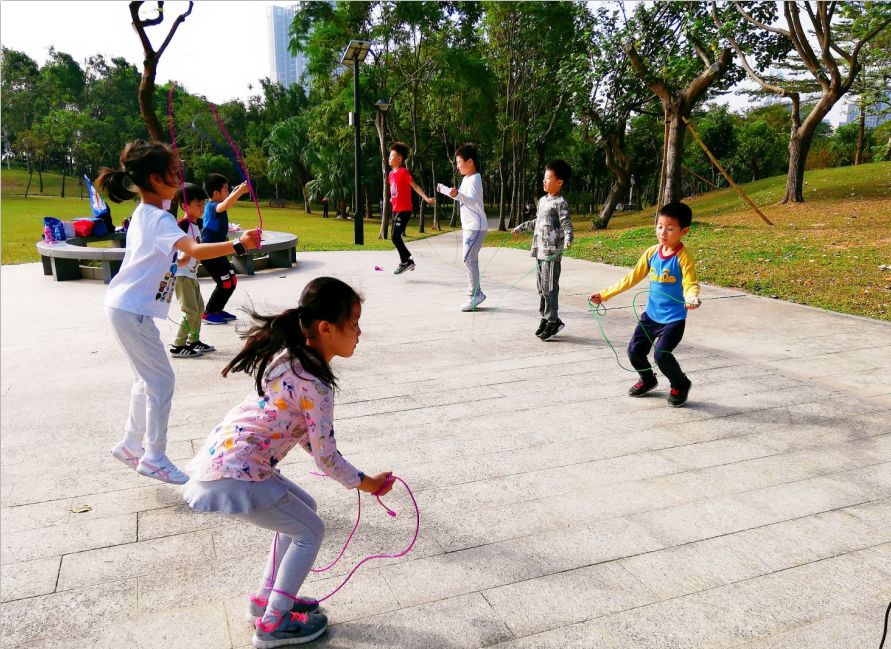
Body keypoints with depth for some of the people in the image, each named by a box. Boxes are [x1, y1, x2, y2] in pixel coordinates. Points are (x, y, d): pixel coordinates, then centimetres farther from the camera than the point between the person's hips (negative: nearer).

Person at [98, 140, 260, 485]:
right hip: (133, 311, -10)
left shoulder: (143, 213, 10)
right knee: (162, 380, -4)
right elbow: (195, 251, -39)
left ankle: (130, 445, 29)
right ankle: (154, 458, 5)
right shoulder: (160, 219, -20)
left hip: (126, 307, 10)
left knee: (148, 379, 18)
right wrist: (238, 245, -49)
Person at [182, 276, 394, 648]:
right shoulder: (315, 386, -21)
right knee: (310, 531, 7)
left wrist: (350, 475, 15)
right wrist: (365, 484, 3)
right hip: (235, 475, -9)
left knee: (302, 509, 23)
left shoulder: (289, 356, 6)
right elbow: (326, 457, -15)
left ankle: (266, 598, 34)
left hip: (221, 457, 9)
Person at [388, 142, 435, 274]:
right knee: (396, 237, 10)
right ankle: (408, 261, 21)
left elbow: (415, 186, -20)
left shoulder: (404, 172, -13)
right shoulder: (391, 173, 11)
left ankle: (405, 262, 2)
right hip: (395, 210, 9)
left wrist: (426, 198, -29)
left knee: (396, 237, -12)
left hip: (404, 210, -9)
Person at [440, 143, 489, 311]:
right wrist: (446, 190, 37)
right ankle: (476, 293, 17)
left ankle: (474, 294, -11)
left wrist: (457, 195, -51)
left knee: (469, 258, -14)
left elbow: (472, 200, -34)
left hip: (476, 226, -10)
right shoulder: (466, 179, 14)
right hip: (469, 226, 10)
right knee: (471, 259, 11)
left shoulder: (474, 180, -16)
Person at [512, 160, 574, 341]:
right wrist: (521, 227, 37)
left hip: (552, 252, -8)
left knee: (550, 288, -5)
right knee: (542, 287, 13)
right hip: (540, 251, 8)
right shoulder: (542, 200, 15)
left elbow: (567, 224, -16)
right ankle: (545, 318, 22)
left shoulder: (560, 203, -10)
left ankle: (553, 321, 3)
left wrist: (568, 239, -34)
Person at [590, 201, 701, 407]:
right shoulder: (651, 253, -1)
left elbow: (691, 284, -23)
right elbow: (632, 278, 7)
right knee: (634, 350, 8)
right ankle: (647, 380, 39)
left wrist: (691, 298, -48)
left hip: (674, 318, -6)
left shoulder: (683, 257, -16)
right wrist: (604, 294, 6)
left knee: (661, 353, -19)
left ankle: (680, 385, 11)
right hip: (651, 314, 6)